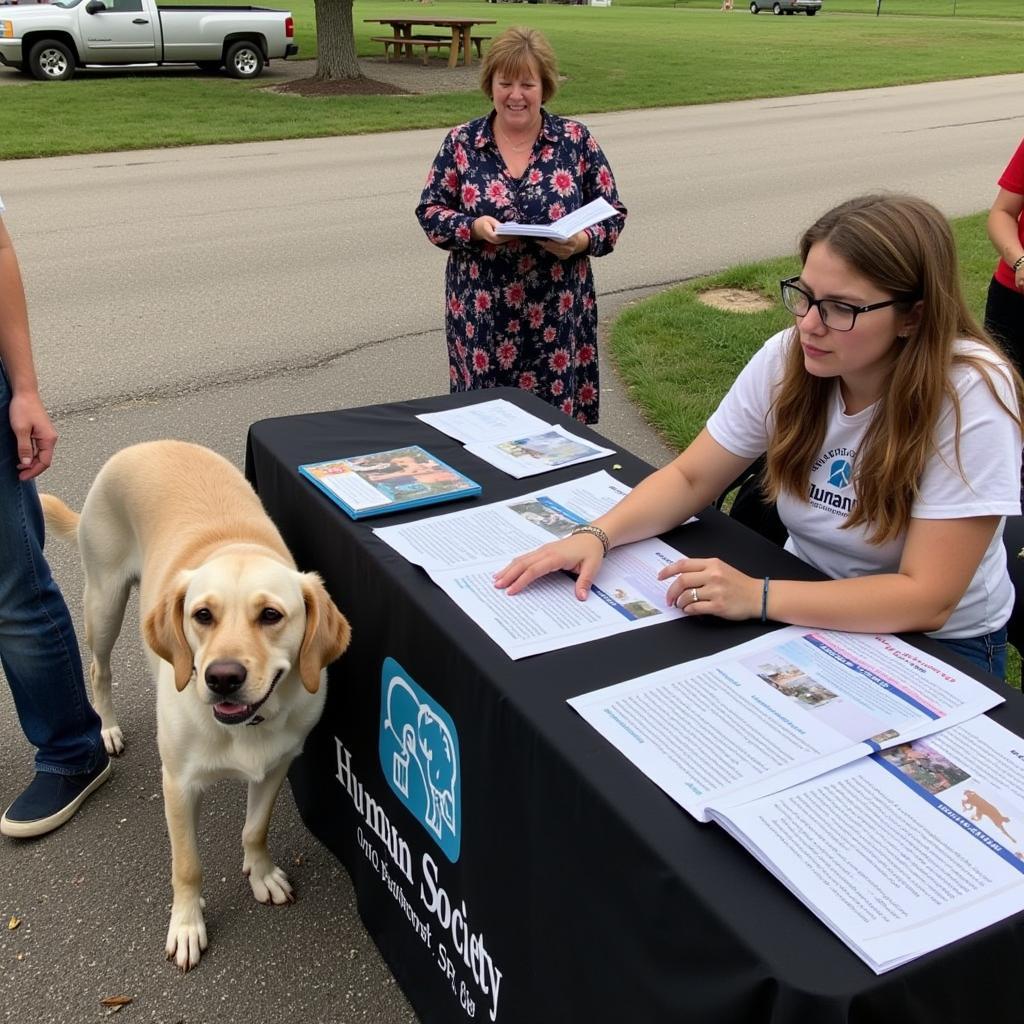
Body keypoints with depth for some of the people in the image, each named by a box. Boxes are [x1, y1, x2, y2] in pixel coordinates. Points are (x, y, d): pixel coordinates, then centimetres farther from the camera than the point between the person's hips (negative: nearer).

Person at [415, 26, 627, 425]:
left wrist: (583, 240, -16)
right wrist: (473, 227, -15)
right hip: (481, 314, 1)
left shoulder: (576, 140, 1)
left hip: (556, 313, 0)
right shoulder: (461, 142, 3)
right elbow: (430, 211, 5)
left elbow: (612, 213, 5)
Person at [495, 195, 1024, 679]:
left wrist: (757, 598, -37)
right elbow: (690, 478, -3)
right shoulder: (789, 357, -12)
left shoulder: (970, 395, -24)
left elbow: (925, 598, -27)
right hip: (810, 605, 4)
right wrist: (596, 535, -21)